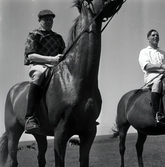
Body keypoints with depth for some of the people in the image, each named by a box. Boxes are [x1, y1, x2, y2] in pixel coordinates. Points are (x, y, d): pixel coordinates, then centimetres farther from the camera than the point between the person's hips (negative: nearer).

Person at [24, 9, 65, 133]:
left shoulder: (58, 37, 23)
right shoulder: (34, 35, 7)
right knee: (39, 74, -40)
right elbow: (31, 55, -6)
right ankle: (30, 118, -49)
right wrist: (52, 59, -18)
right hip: (37, 66, -6)